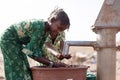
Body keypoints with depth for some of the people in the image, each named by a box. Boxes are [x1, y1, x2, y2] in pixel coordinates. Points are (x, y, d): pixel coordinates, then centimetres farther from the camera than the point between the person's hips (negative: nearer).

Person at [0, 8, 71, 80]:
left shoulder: (47, 31, -6)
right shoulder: (39, 27, -32)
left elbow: (39, 51, -5)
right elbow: (32, 53, -29)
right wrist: (52, 64, -29)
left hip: (17, 43, 9)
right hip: (9, 39, -9)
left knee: (25, 72, 8)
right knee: (18, 72, -11)